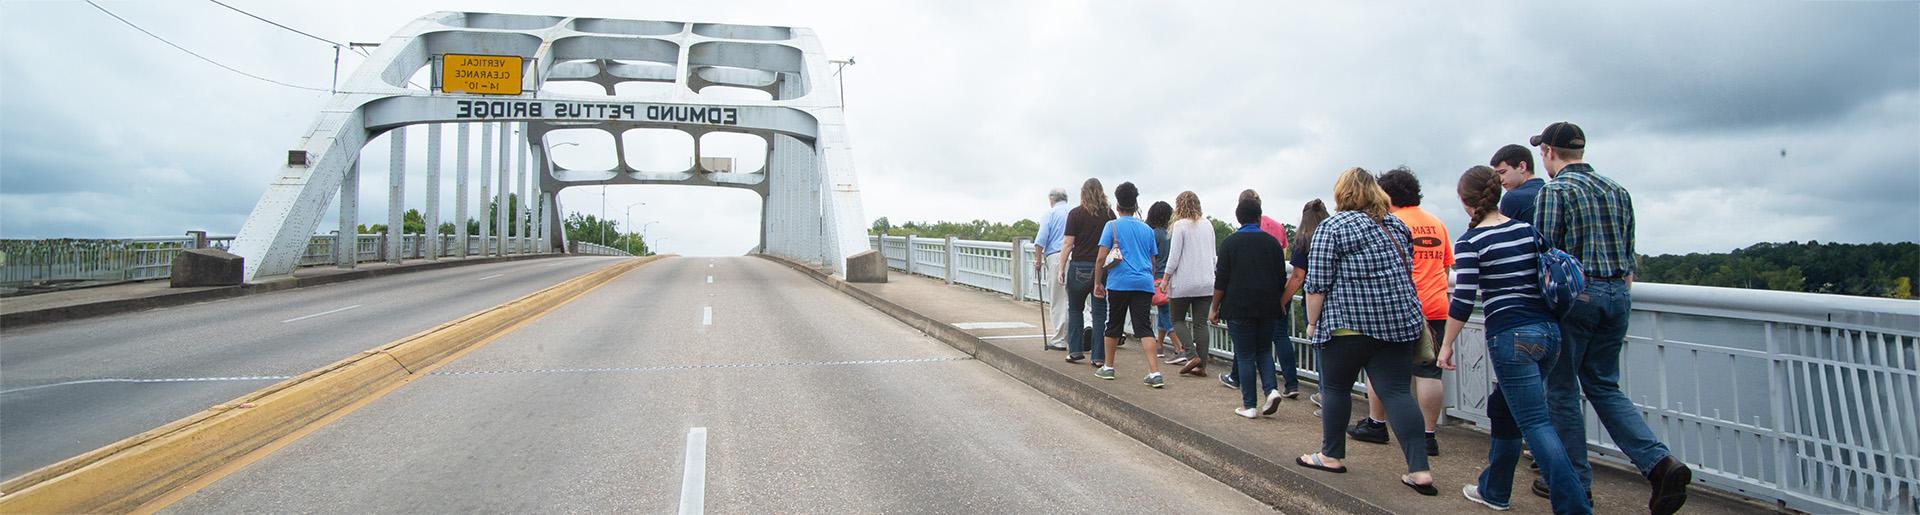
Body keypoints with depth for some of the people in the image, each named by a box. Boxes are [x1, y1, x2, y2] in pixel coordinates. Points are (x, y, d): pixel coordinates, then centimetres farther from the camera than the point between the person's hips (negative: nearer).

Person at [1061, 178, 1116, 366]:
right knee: (1099, 312, 5)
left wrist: (1061, 268, -1)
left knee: (1075, 309, 15)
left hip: (1079, 267, -1)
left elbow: (1068, 244, -6)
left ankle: (1075, 350, 14)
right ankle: (1099, 357, 5)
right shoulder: (1109, 214, 3)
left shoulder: (1076, 214, -4)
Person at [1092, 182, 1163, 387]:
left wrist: (1097, 282, 3)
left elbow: (1101, 258, -5)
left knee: (1114, 325, 11)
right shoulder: (1147, 229, 14)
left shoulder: (1112, 226, 1)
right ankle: (1155, 373, -12)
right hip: (1144, 283, 3)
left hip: (1119, 283, -3)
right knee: (1144, 327, -2)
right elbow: (1152, 262, 19)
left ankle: (1108, 367, 24)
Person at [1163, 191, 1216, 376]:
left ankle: (1192, 355, -6)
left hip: (1184, 281, -5)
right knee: (1201, 323, 7)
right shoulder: (1207, 225, 10)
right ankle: (1202, 365, 6)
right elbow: (1213, 255, 16)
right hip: (1206, 282, 5)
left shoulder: (1180, 225, -9)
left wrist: (1165, 278, -3)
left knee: (1178, 319, 9)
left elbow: (1174, 256, -11)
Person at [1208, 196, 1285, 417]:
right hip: (1268, 308, 3)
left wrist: (1215, 308, 1)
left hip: (1239, 307, -3)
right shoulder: (1272, 242, 4)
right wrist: (1278, 303, 23)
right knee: (1264, 351, 18)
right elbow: (1282, 278, 9)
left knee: (1245, 355, 3)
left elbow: (1221, 280, -7)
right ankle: (1271, 389, -3)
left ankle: (1249, 405, 5)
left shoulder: (1230, 242, -5)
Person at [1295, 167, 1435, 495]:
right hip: (1399, 322, 6)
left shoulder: (1331, 228, -7)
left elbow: (1317, 284, -11)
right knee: (1397, 391, 4)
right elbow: (1407, 272, 22)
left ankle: (1331, 456, 19)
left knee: (1336, 387, 9)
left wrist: (1312, 322, -2)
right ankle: (1419, 470, -1)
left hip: (1348, 322, -6)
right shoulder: (1396, 225, 13)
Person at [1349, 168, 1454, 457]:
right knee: (1429, 373, 5)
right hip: (1435, 308, 6)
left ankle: (1376, 424, 18)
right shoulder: (1437, 224, 11)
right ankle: (1428, 436, 6)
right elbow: (1446, 266, 18)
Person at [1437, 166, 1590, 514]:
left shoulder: (1470, 242, -9)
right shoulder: (1528, 229, 8)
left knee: (1535, 423, -1)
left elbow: (1463, 301, -13)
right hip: (1549, 330, 7)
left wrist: (1446, 345, -4)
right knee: (1506, 410, 20)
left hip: (1511, 336, -7)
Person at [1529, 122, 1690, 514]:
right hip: (1618, 293, 7)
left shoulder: (1554, 191, -8)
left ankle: (1576, 481, 12)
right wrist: (1621, 298, 23)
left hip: (1575, 294, -7)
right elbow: (1628, 257, 16)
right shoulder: (1617, 190, 14)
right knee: (1604, 386, 16)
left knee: (1562, 388, 5)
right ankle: (1660, 462, -1)